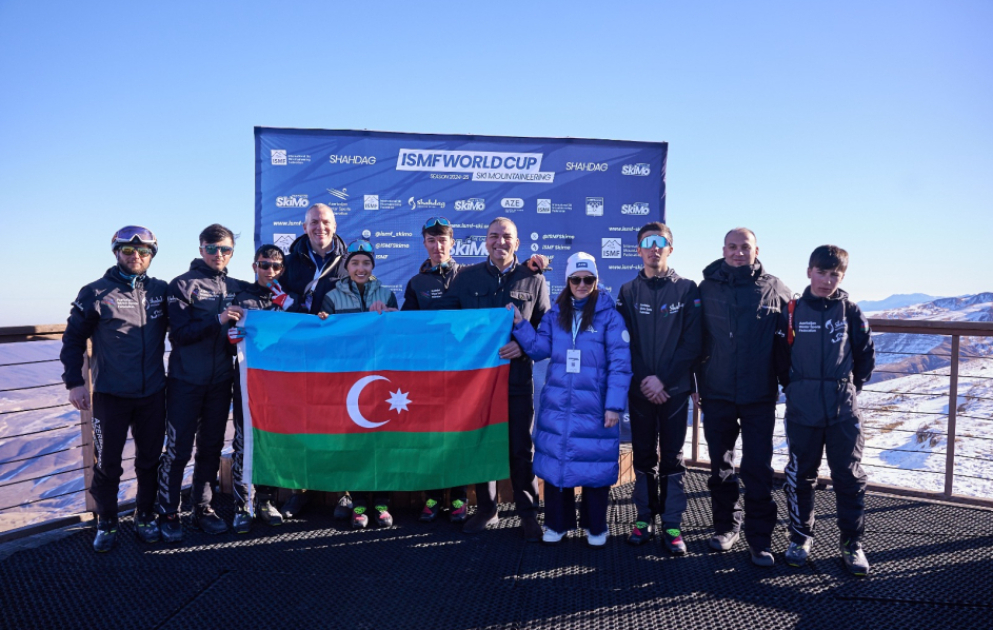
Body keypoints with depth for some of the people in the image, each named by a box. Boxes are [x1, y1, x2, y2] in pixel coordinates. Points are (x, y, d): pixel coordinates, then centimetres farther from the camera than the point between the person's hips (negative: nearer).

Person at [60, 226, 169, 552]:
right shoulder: (96, 293, -3)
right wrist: (74, 382, -3)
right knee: (107, 464, 6)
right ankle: (106, 524, 23)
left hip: (153, 394, 2)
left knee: (150, 460, 11)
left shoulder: (161, 290, 4)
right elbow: (73, 339, 2)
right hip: (110, 395, -2)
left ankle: (145, 516, 28)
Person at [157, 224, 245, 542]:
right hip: (185, 381, -4)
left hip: (220, 381, 4)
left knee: (211, 448, 11)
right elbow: (179, 333, -14)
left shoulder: (236, 287, 9)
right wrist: (217, 320, -25)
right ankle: (168, 513, 13)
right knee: (178, 449, 0)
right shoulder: (182, 285, -4)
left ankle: (203, 509, 23)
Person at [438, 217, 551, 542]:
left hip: (518, 377, -1)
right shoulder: (466, 277, 8)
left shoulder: (533, 279, 5)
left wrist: (524, 346, -15)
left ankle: (528, 513, 16)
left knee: (521, 448, 3)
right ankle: (486, 509, 25)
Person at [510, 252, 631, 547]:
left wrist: (614, 405, -14)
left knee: (594, 465, 5)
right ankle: (558, 523, 26)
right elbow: (540, 349, 6)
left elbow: (620, 364, -9)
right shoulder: (555, 314, 8)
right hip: (556, 404, 4)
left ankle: (595, 526, 24)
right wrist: (521, 325, -7)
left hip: (594, 407, -3)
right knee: (555, 462, 9)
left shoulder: (609, 316, -5)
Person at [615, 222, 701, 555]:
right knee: (643, 455, 8)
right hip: (640, 388, 1)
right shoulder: (628, 292, 6)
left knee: (672, 458, 4)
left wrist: (663, 379, -12)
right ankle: (644, 518, 19)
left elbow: (692, 343, -5)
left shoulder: (687, 289, 2)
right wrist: (644, 380, -10)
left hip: (675, 388, -1)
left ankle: (672, 524, 12)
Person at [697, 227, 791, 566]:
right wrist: (697, 383, 6)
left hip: (759, 397, -1)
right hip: (716, 395, 2)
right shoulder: (706, 289, 3)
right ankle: (726, 526, 29)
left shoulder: (775, 289, 1)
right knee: (720, 465, 12)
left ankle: (759, 538, 14)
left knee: (758, 468, 1)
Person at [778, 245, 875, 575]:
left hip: (844, 411, 0)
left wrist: (849, 387, 10)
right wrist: (797, 388, 8)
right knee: (800, 475, 9)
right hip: (802, 411, 0)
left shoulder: (850, 312, 1)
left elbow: (866, 357, 9)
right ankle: (800, 535, 24)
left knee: (849, 476, 5)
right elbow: (780, 357, 8)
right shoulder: (792, 311, 0)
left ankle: (852, 542, 20)